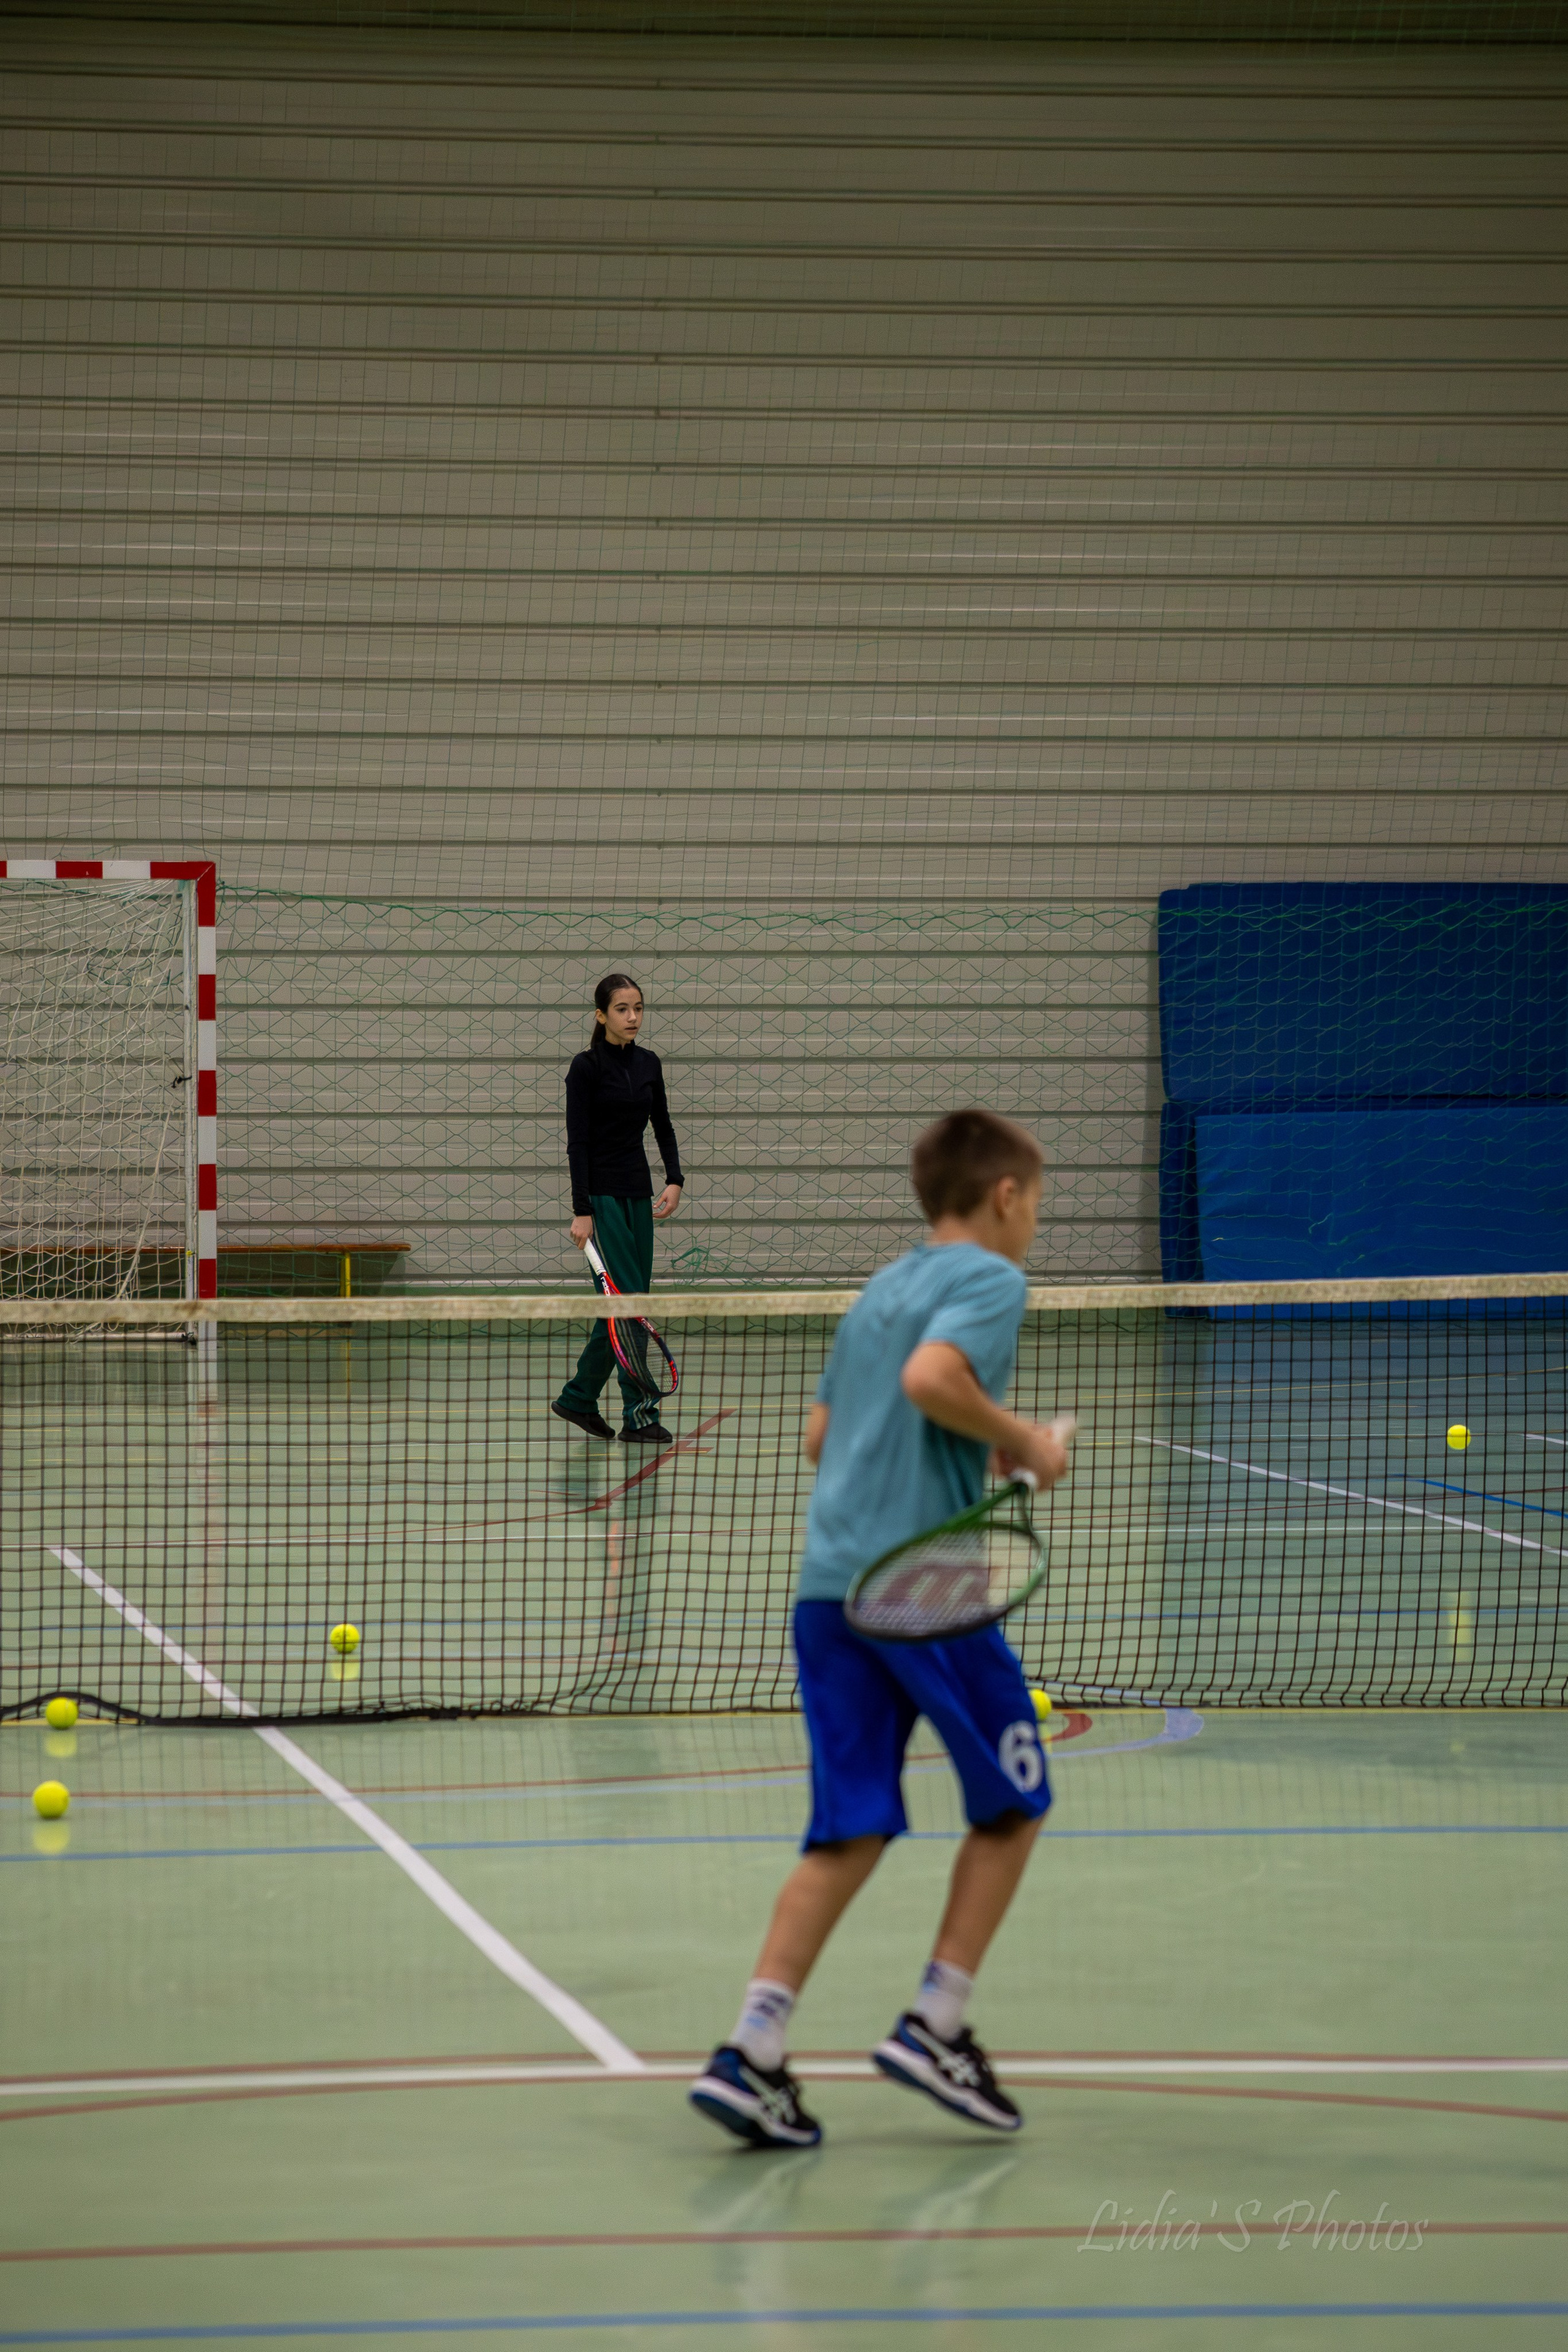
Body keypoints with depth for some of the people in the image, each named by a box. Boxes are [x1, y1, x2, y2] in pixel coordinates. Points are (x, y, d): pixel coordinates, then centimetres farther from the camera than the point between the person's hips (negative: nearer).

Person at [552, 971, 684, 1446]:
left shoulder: (648, 1064, 9)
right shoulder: (586, 1067, -9)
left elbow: (663, 1127, 17)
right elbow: (577, 1142, -13)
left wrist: (675, 1181, 0)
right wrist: (582, 1212, -19)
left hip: (637, 1192, 7)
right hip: (600, 1192, -7)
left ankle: (578, 1397, 20)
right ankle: (639, 1414, -8)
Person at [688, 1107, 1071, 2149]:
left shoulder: (882, 1286, 22)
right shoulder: (991, 1280, -3)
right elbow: (931, 1378, -22)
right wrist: (1020, 1441, -8)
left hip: (830, 1582, 7)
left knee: (850, 1835, 6)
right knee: (1012, 1804, 11)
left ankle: (752, 2052, -6)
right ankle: (937, 2026, 9)